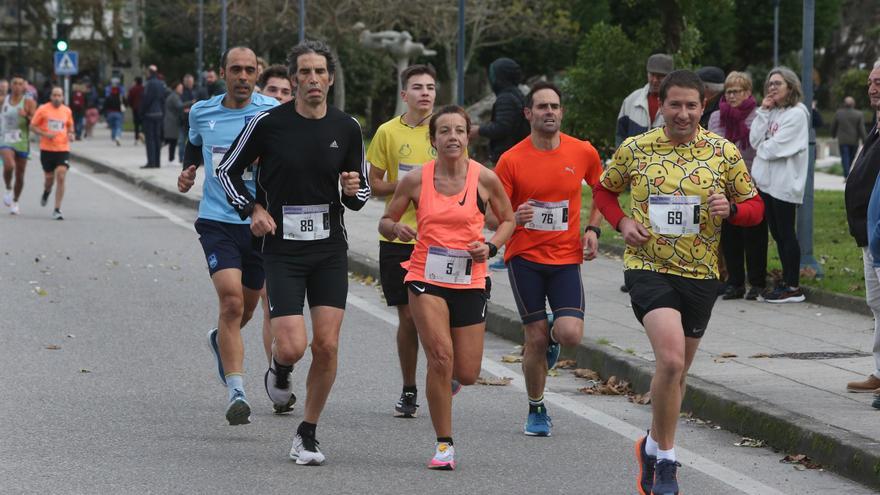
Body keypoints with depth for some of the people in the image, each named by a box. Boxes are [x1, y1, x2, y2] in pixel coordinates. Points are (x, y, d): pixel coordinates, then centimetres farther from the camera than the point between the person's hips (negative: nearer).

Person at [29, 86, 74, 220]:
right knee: (49, 178, 8)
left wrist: (71, 134, 2)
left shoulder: (67, 111, 6)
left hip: (63, 149, 1)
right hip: (47, 149, -1)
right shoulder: (43, 109, -4)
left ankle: (57, 210, -8)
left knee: (61, 177, -12)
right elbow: (33, 126, -1)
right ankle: (46, 192, 46)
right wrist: (45, 134, -16)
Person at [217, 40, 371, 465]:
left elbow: (360, 194, 14)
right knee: (293, 347, -14)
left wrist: (354, 191, -9)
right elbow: (228, 169, 6)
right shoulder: (269, 123, -6)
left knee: (326, 346, -4)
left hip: (330, 250, 3)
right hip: (282, 250, -3)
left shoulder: (347, 128, 3)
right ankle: (279, 366, 25)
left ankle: (308, 435, 12)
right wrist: (253, 209, -6)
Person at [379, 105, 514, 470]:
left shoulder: (484, 179, -3)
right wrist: (396, 229, -16)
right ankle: (444, 444, -6)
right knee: (440, 356, -18)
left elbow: (507, 219, 11)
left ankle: (445, 380, 42)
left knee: (467, 373, 2)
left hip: (469, 282, 1)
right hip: (426, 278, -1)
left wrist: (490, 247, -7)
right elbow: (385, 222, 8)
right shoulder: (416, 180, -3)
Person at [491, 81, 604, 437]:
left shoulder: (584, 153, -1)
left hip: (566, 257, 1)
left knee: (571, 334, -15)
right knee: (536, 338, -1)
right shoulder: (511, 160, -7)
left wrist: (593, 229, 4)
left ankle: (550, 335, 23)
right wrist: (514, 219, -23)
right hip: (525, 257, -1)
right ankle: (536, 411, 19)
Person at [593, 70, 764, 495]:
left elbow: (755, 207, 7)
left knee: (676, 369, 14)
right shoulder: (634, 149, -1)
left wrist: (729, 208, -15)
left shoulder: (725, 152, 0)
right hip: (648, 267, -3)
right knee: (671, 359, -22)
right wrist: (621, 222, -4)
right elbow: (604, 189, 15)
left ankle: (654, 445, 38)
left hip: (700, 273, 3)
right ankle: (665, 461, -8)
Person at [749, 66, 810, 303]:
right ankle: (787, 281, 18)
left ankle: (793, 287, -1)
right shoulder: (771, 112, 14)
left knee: (786, 233, -5)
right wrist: (763, 112, -2)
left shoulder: (797, 114, -11)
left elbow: (777, 147, -17)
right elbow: (755, 140, 3)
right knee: (777, 233, 11)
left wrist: (761, 149, 1)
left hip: (785, 183, -8)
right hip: (767, 181, 8)